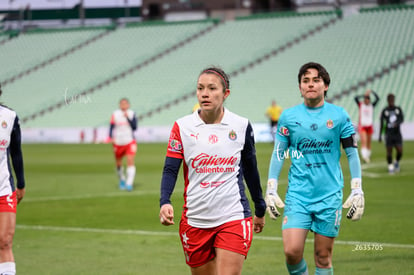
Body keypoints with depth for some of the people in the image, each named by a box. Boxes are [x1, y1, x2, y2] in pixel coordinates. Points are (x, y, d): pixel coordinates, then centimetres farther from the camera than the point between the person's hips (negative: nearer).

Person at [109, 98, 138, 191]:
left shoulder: (131, 114, 0)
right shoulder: (115, 114, 0)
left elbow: (135, 127, -7)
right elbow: (112, 127, 2)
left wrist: (128, 118, -17)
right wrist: (111, 137, -11)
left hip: (130, 142, -1)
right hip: (118, 143, 1)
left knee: (131, 161, -17)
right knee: (118, 164, 11)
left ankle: (129, 183, -19)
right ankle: (122, 180, 37)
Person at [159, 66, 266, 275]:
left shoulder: (241, 126, 2)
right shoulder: (182, 127, 0)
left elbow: (251, 170, 13)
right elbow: (170, 169, -3)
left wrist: (260, 210, 20)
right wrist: (165, 202, -21)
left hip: (233, 218, -1)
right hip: (195, 220, 1)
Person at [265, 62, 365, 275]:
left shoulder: (339, 115, 3)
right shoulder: (288, 116, 4)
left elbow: (352, 153, 7)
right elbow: (278, 154, 9)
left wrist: (357, 191, 2)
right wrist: (271, 190, 3)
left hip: (330, 195, 0)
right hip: (297, 194, 0)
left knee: (323, 257, 3)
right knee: (292, 251, -14)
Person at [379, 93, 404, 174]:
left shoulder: (398, 109, 7)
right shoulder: (384, 111, 1)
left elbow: (402, 119, -3)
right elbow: (381, 123, 5)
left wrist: (397, 123, -26)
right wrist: (380, 135, 4)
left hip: (397, 133, 1)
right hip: (389, 133, -1)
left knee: (400, 151, -6)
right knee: (389, 152, -2)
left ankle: (397, 162, 23)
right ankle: (390, 166, 16)